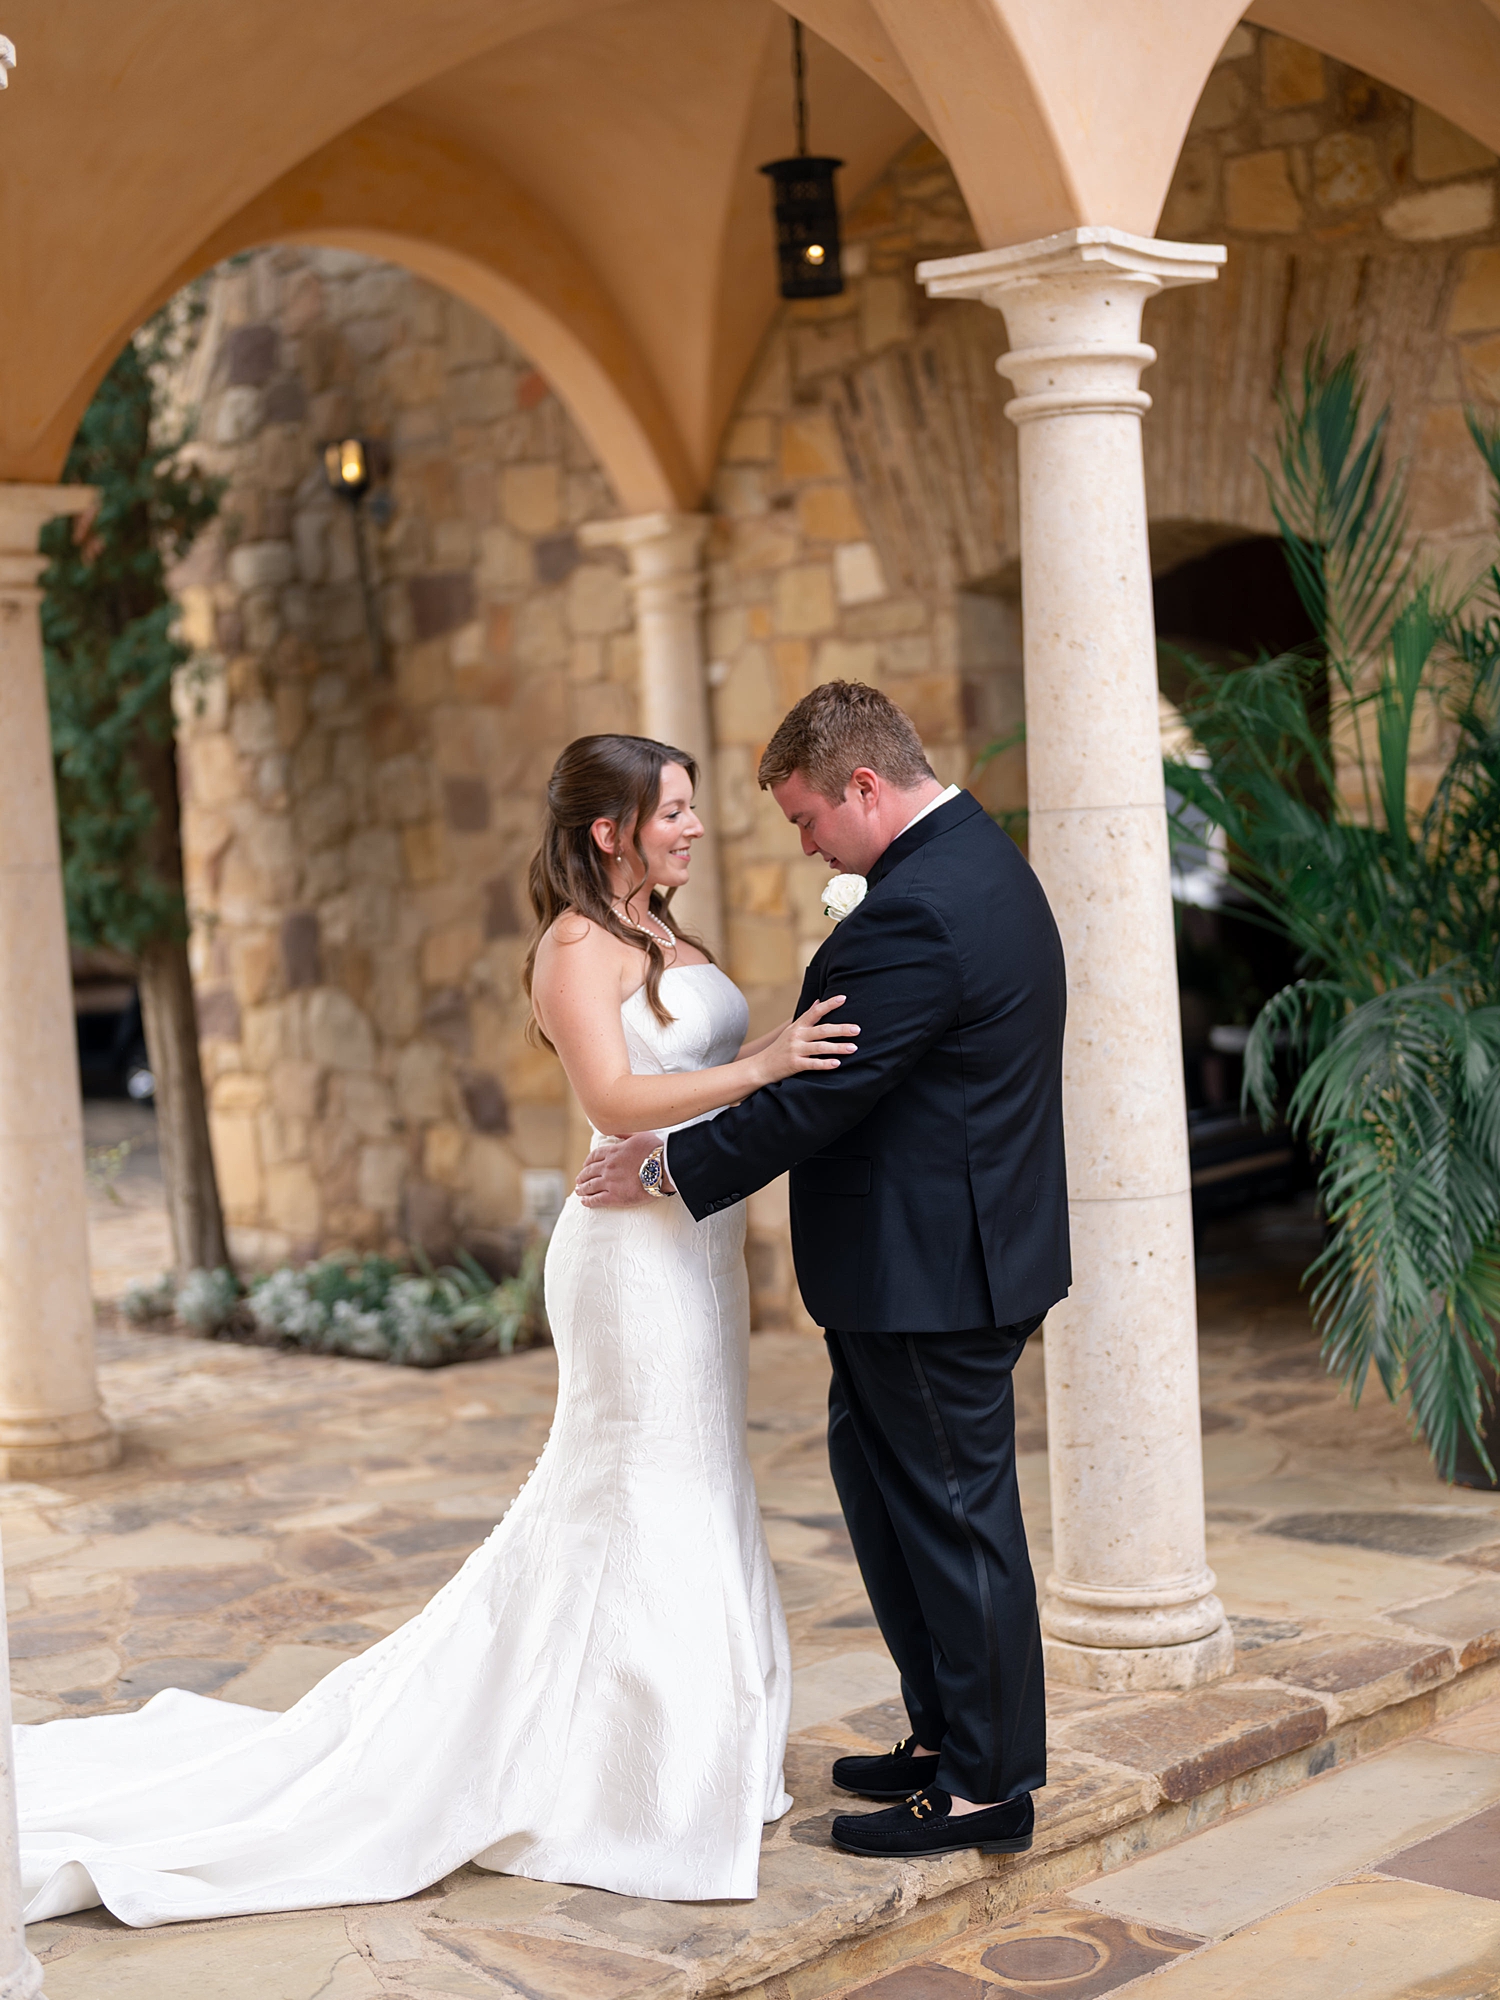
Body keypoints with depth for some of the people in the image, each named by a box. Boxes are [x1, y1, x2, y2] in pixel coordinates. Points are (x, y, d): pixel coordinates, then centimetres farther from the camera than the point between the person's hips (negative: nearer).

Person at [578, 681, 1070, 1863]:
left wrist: (670, 1168, -9)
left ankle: (987, 1785, 17)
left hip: (931, 1272, -11)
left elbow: (816, 1098, -21)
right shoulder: (982, 860, 11)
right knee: (877, 1473, 19)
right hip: (957, 1247, 11)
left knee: (954, 1511, 2)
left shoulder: (916, 912, -24)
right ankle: (945, 1732, 30)